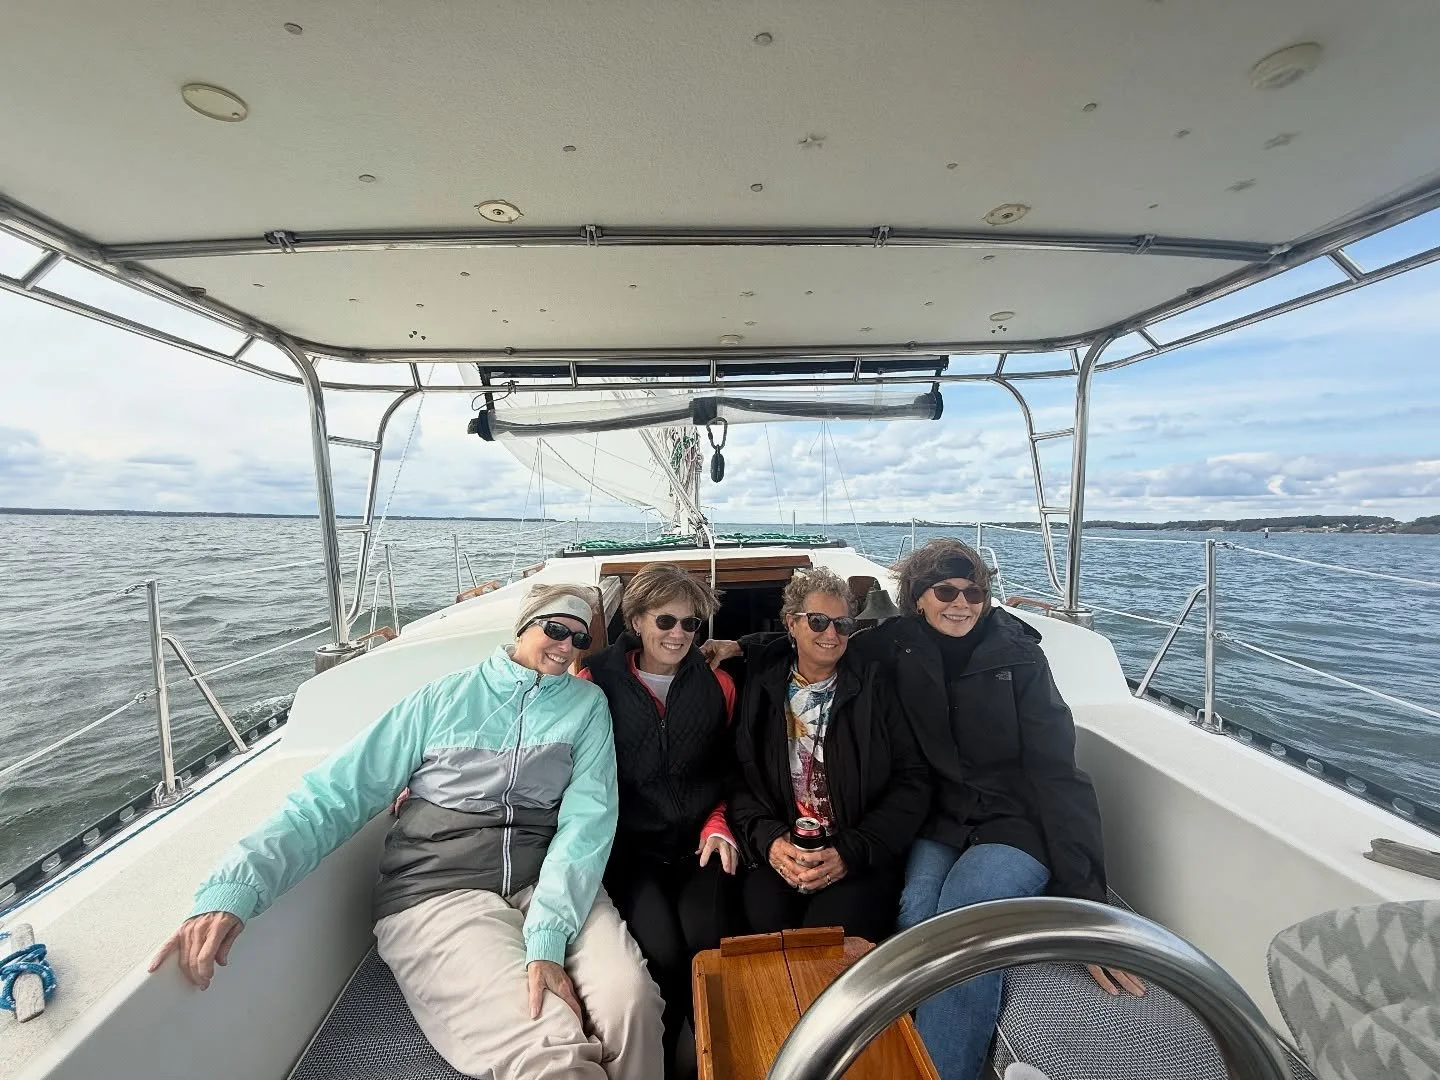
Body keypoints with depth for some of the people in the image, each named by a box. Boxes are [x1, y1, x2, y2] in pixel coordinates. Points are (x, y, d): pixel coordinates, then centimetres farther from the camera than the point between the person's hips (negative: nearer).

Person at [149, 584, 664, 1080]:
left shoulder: (587, 704, 7)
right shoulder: (443, 697, 6)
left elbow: (587, 816, -4)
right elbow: (333, 794, 3)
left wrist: (548, 936, -18)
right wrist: (234, 888, -14)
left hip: (553, 885, 2)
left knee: (632, 1002, -25)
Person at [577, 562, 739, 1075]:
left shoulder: (717, 684, 7)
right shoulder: (597, 681, -2)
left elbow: (730, 772, 14)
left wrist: (718, 825, 0)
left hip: (698, 845, 2)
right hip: (629, 845, -2)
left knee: (708, 943, -19)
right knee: (662, 951, -21)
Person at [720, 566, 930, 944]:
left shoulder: (874, 687, 1)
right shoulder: (761, 686, 5)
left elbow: (912, 781, -2)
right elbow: (739, 778, 5)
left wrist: (852, 852, -11)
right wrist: (767, 839, -12)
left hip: (861, 860, -1)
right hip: (780, 856, 1)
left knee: (832, 927, -25)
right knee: (765, 919, -24)